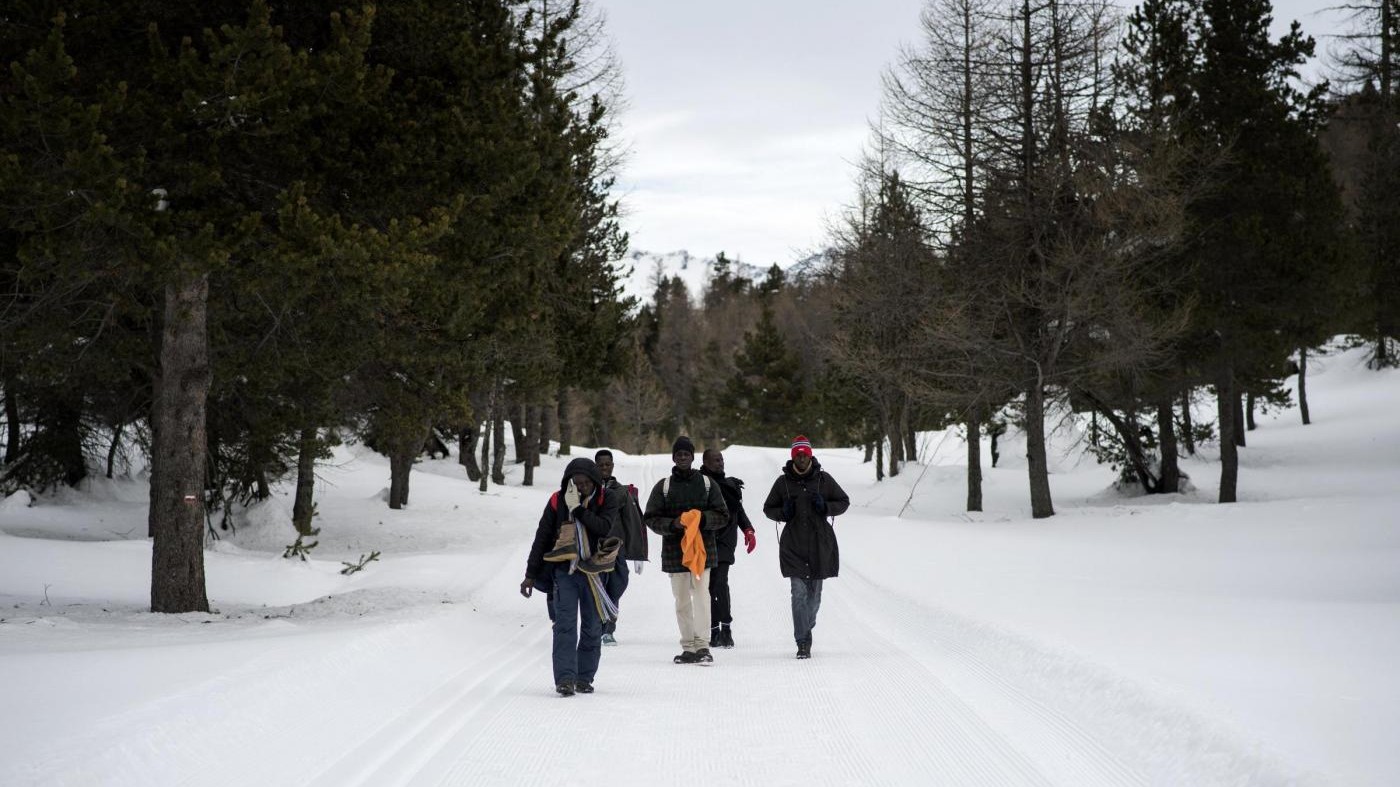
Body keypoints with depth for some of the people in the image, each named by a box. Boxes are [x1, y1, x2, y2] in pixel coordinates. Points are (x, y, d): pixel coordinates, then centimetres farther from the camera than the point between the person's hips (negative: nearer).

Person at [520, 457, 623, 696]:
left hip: (593, 571, 1)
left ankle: (584, 678, 18)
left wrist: (578, 509, -22)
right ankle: (565, 678, -16)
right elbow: (542, 538, 4)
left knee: (592, 626, 7)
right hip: (564, 570, -1)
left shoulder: (606, 500, -1)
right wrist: (531, 574, 3)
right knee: (565, 624, -12)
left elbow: (604, 527, -18)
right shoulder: (558, 501, 0)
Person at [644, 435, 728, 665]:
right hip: (674, 550, 2)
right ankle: (689, 646, 12)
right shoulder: (663, 486, 7)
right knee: (682, 600, 5)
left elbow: (723, 516, 5)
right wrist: (673, 524, -14)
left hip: (703, 549, -2)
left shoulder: (707, 484, 6)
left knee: (701, 595, -13)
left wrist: (702, 518, -14)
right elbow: (651, 518, 4)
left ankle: (702, 644, -14)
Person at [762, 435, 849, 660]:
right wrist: (783, 512, -8)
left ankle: (807, 629, 35)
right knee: (799, 593, -10)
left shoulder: (823, 479, 3)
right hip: (793, 545, -1)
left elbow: (844, 502, 11)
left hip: (820, 544, 1)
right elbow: (768, 508, 14)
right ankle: (803, 643, -10)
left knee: (815, 592, 11)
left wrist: (825, 506, -9)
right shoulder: (783, 482, 4)